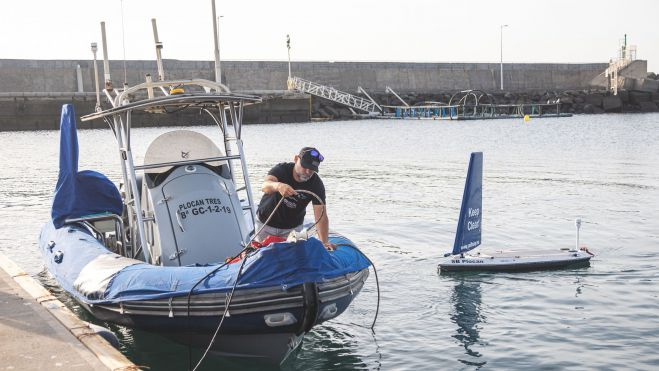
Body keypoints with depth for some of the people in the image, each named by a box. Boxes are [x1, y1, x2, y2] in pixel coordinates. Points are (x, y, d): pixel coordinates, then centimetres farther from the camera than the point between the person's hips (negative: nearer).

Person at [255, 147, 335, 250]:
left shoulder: (317, 184, -21)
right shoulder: (282, 169, -23)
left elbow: (321, 215, -26)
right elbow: (265, 186, -43)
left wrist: (324, 242, -40)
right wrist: (278, 185, -67)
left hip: (293, 228, 1)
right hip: (266, 224, -1)